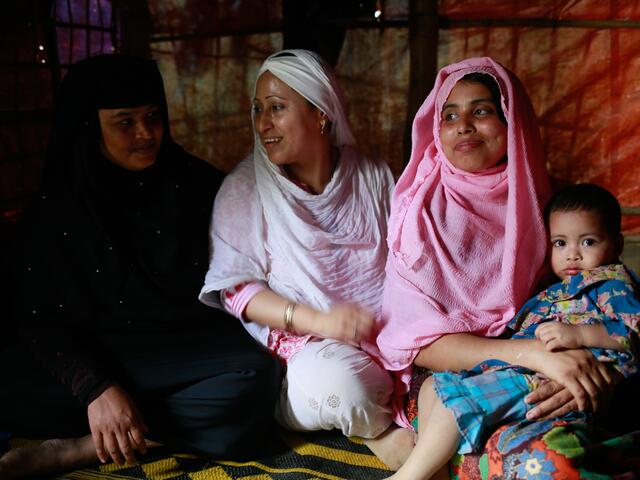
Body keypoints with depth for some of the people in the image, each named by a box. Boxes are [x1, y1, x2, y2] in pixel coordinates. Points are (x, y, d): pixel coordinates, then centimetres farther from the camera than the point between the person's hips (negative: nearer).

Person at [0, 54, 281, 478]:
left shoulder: (198, 184, 0)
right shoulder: (54, 210, 0)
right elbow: (43, 319, -4)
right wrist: (96, 388, -20)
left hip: (192, 351, 1)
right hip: (98, 354, 0)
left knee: (255, 379, -33)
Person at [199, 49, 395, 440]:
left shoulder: (372, 177, 8)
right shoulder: (244, 189, 0)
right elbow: (236, 288, -5)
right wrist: (318, 320, -19)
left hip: (385, 333, 4)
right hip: (300, 341, -4)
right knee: (334, 385, -35)